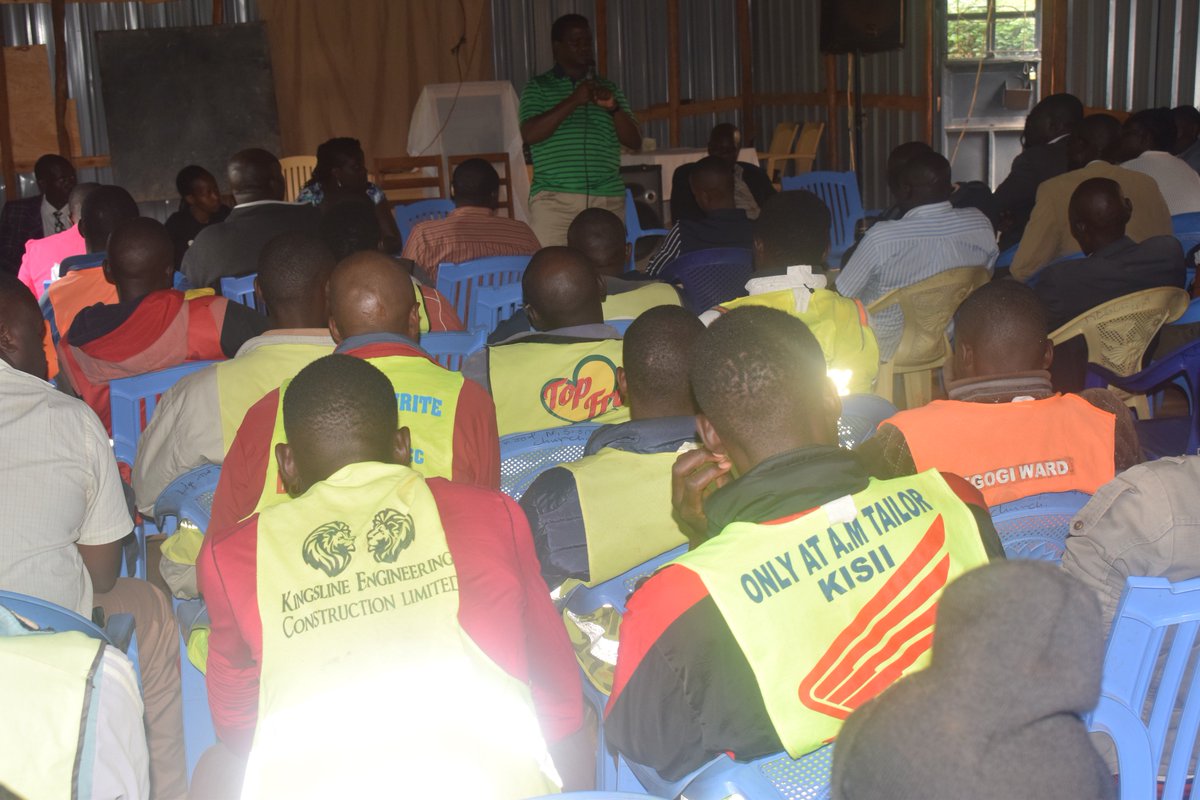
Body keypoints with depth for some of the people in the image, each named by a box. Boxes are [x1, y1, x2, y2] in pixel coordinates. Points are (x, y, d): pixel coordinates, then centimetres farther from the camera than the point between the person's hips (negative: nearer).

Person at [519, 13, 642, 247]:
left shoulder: (608, 88, 18)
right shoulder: (538, 87, 10)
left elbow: (635, 142, 12)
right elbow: (530, 134, -7)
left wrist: (613, 108, -5)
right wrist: (573, 101, -12)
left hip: (608, 200, 3)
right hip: (554, 200, -3)